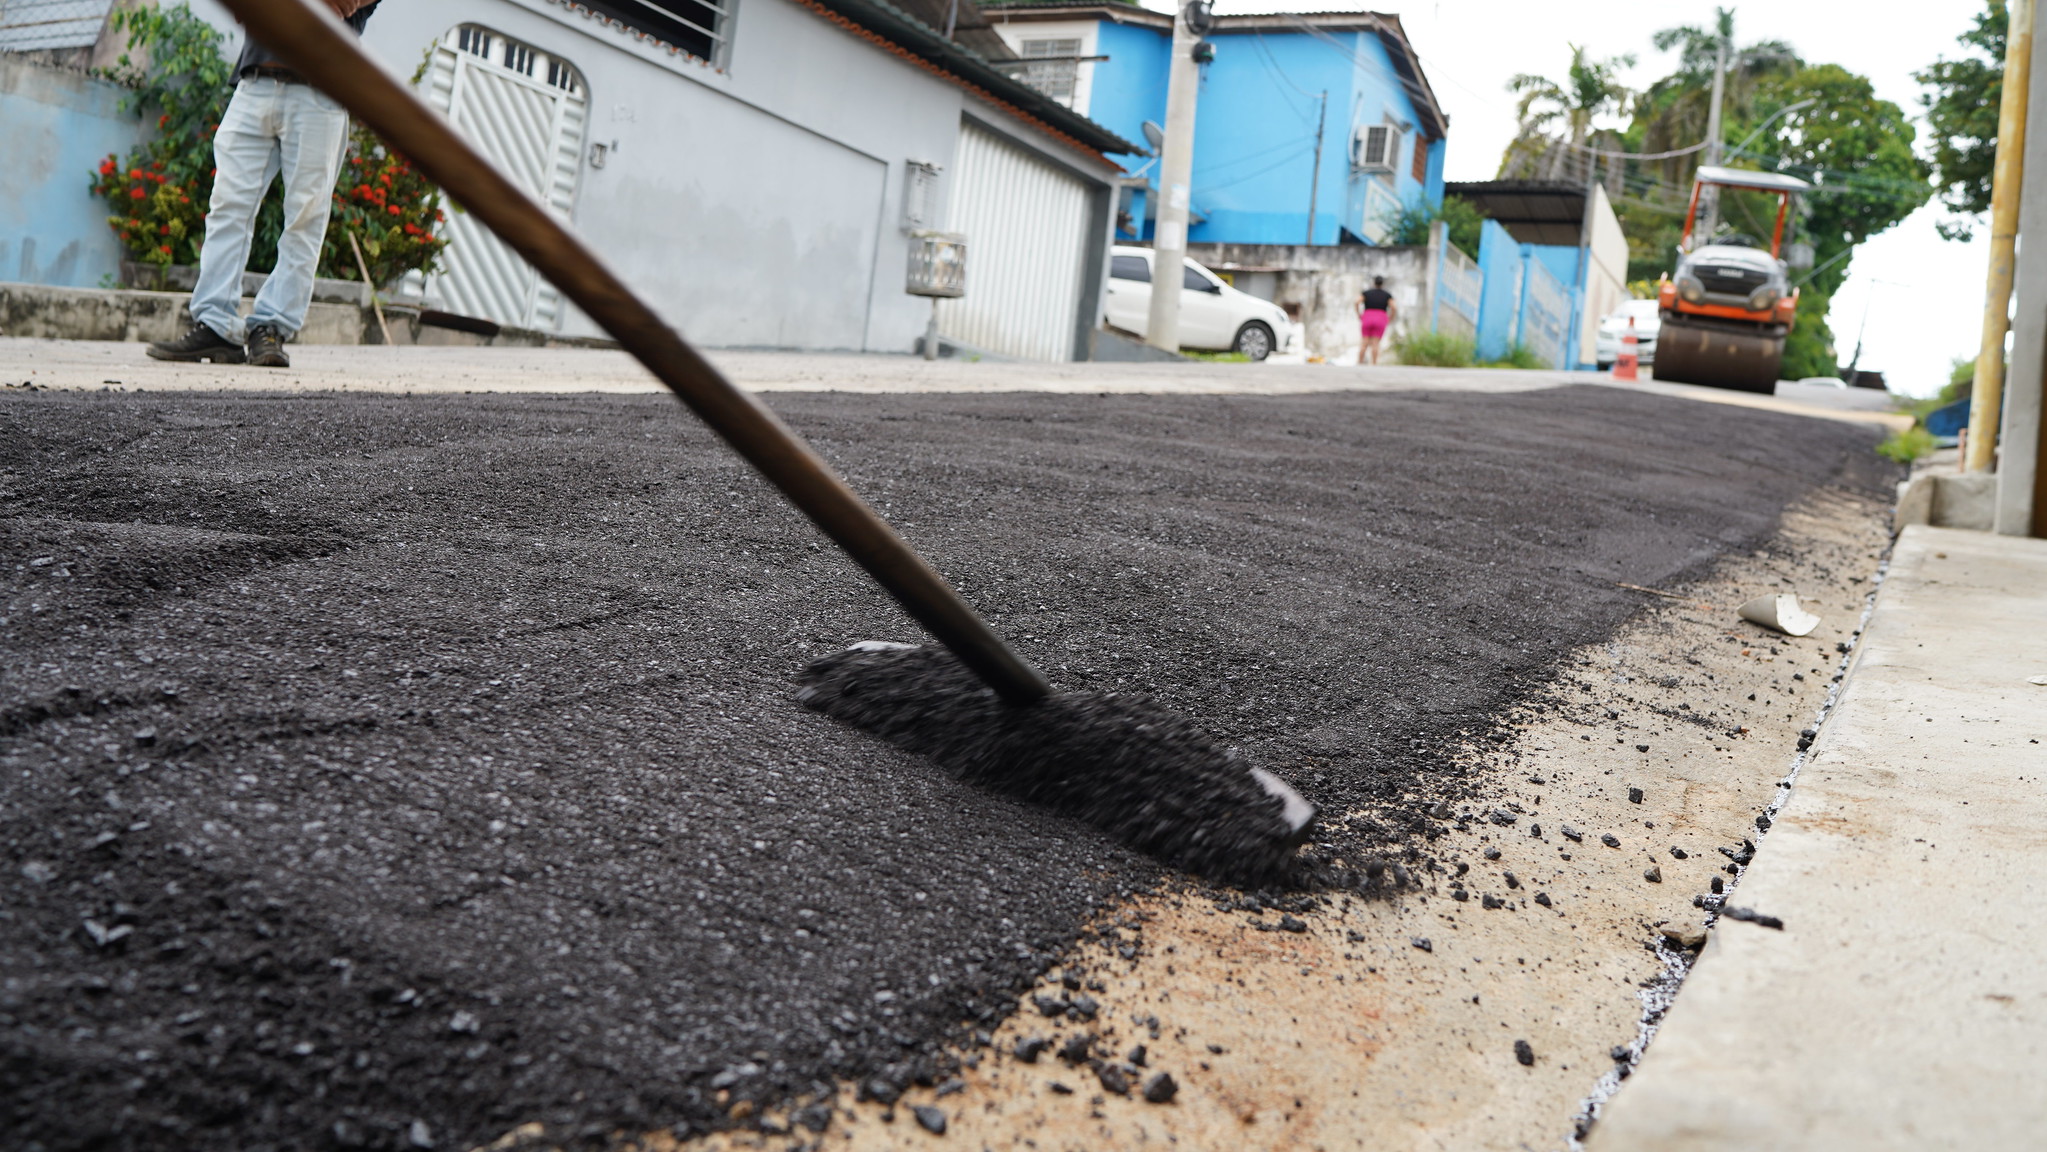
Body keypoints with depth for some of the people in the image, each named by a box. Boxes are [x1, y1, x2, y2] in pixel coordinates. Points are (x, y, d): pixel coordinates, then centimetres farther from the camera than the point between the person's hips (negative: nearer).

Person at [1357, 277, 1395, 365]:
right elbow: (1393, 307, -6)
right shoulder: (1387, 295, 9)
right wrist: (1390, 319, 7)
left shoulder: (1366, 292, 12)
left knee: (1365, 344, 3)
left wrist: (1358, 315, 5)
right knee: (1375, 344, -3)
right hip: (1380, 320, -1)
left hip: (1367, 319, 1)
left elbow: (1357, 302, -4)